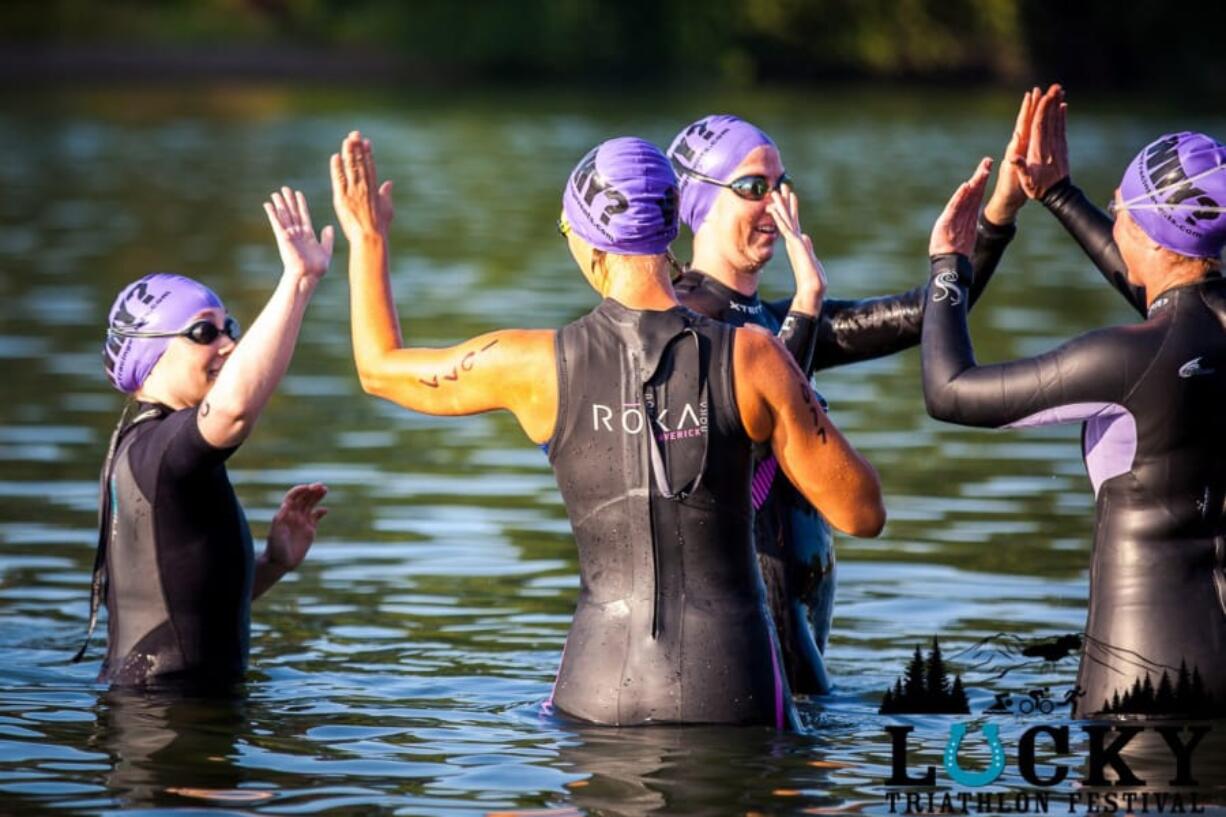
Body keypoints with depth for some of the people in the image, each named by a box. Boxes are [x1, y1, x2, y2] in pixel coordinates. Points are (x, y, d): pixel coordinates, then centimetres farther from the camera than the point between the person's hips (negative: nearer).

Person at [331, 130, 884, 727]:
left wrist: (368, 240, 29)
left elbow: (380, 368, 15)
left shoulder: (538, 365, -4)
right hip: (731, 687, -1)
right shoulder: (750, 359, -7)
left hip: (601, 683, 1)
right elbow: (862, 515, 0)